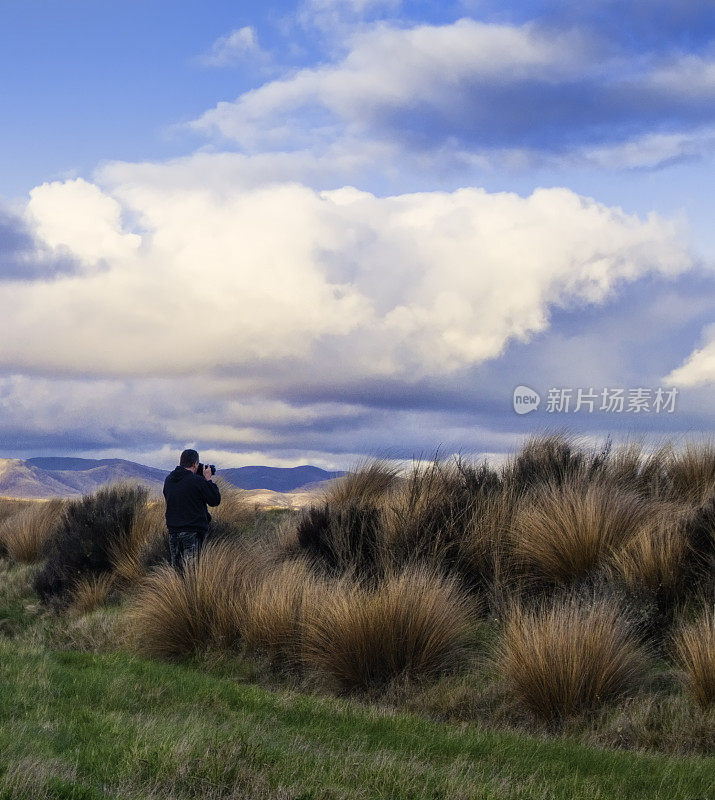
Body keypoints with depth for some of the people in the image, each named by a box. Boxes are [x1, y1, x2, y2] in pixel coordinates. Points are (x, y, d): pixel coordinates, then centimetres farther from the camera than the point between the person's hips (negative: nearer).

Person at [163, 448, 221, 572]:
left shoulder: (168, 480, 6)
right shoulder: (197, 481, -13)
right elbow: (215, 500, -6)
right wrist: (208, 480, 6)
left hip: (173, 532, 6)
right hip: (193, 533, -6)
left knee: (176, 568, 10)